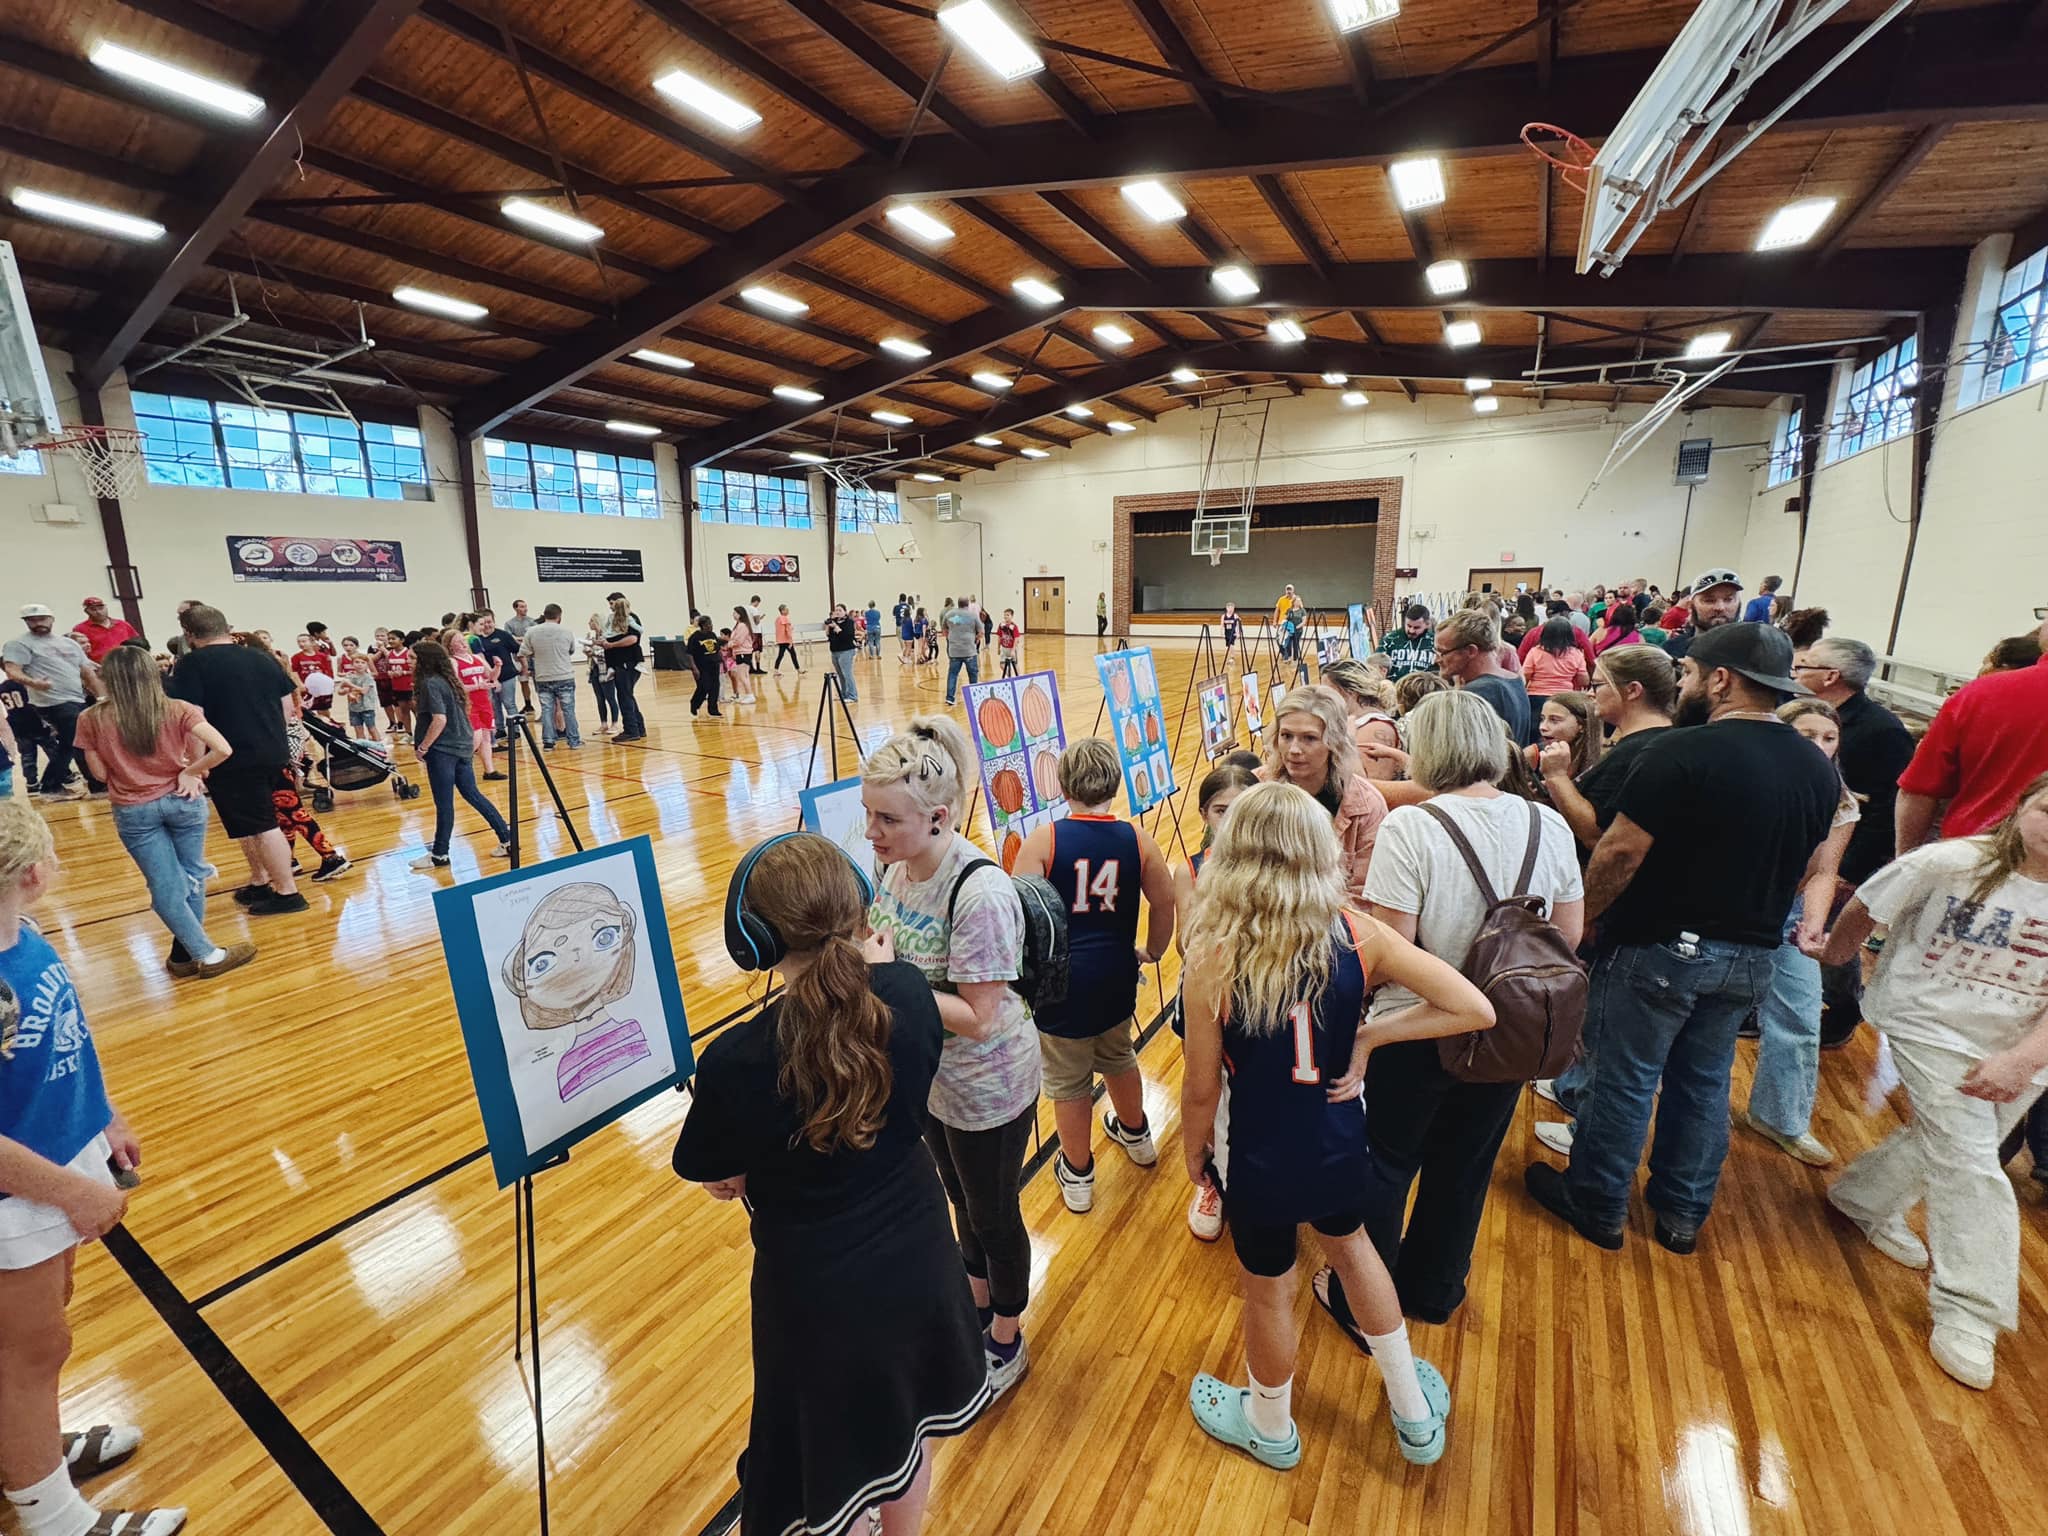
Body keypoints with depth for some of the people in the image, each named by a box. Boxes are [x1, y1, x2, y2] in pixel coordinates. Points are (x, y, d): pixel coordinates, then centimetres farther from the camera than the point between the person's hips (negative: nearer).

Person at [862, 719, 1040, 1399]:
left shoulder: (980, 892, -33)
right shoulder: (894, 862, -10)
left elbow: (978, 1018, -30)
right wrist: (863, 952, -13)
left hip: (986, 1089, -7)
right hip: (924, 1075, 7)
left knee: (993, 1213, 18)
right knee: (960, 1198, 29)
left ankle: (1006, 1343, 46)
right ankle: (977, 1304, 57)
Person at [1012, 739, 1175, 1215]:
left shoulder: (1043, 841, -16)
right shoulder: (1137, 839, -7)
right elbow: (1164, 903, 1)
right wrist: (1151, 951, 18)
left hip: (1061, 983, -3)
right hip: (1116, 979, 4)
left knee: (1069, 1082, 16)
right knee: (1118, 1057, 29)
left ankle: (1077, 1176, 35)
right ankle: (1136, 1135, 53)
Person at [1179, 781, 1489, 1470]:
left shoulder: (1213, 956, -28)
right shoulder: (1357, 934, -18)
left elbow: (1201, 1088, -17)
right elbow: (1475, 1009, -16)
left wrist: (1193, 1150, 2)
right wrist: (1369, 1037, -8)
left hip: (1261, 1160, -3)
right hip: (1340, 1146, 3)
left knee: (1268, 1291, 23)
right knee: (1350, 1245, 33)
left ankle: (1270, 1429, 53)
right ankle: (1415, 1414, 54)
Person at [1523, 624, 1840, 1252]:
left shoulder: (1682, 752, -21)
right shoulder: (1819, 768, 3)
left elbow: (1620, 851, -20)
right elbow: (1807, 869, 14)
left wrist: (1579, 916, -8)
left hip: (1660, 948, -6)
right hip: (1750, 957, 7)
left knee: (1625, 1079, 8)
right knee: (1704, 1083, 19)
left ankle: (1596, 1204, 24)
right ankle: (1683, 1214, 34)